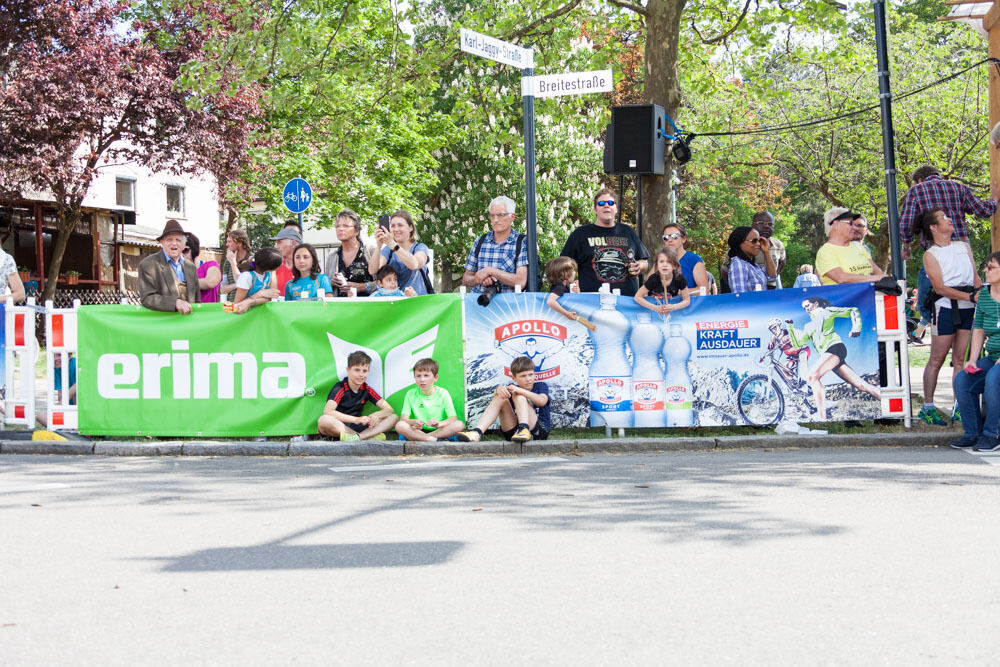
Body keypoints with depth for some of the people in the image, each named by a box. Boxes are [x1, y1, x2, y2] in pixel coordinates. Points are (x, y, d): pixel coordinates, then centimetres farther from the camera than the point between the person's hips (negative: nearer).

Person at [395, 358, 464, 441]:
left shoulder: (443, 393, -1)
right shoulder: (411, 394, 2)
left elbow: (453, 418, -9)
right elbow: (403, 418, -6)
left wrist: (439, 424, -31)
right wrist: (414, 422, -31)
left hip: (439, 431, 0)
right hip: (418, 430, 0)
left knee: (459, 424, -27)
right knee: (399, 425, -28)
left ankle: (419, 438, -31)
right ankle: (434, 440, -34)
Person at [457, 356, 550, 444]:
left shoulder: (541, 386, 10)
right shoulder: (511, 388, 16)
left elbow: (542, 401, -14)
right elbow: (496, 393, -6)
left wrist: (520, 390, -26)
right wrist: (499, 389, -32)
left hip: (539, 430, -3)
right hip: (513, 431, 3)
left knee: (519, 395, -16)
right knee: (500, 397, -11)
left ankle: (524, 429, -40)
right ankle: (477, 432, -28)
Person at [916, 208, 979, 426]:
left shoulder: (964, 246, 16)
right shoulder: (930, 255, -1)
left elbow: (976, 278, 14)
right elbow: (940, 287, -10)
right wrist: (970, 296, -17)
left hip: (969, 309, 5)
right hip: (946, 308, -5)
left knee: (961, 359, 5)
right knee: (937, 359, -2)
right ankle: (928, 407, 3)